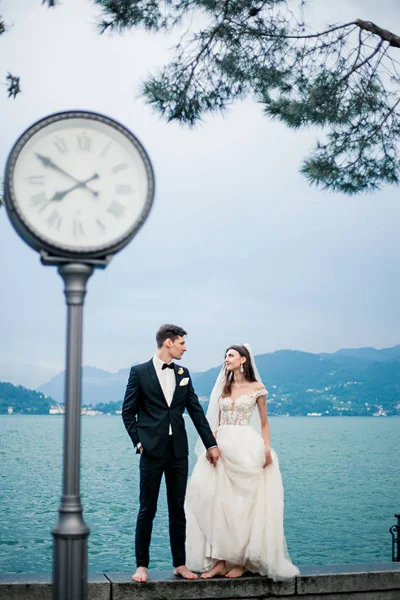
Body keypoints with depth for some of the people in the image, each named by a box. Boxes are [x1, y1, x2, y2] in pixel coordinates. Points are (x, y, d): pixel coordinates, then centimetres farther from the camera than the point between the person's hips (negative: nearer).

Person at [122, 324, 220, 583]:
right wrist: (139, 442, -6)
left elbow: (196, 411, 11)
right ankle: (142, 565, 11)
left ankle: (180, 564, 17)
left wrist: (211, 444, 8)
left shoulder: (183, 373, 10)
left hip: (178, 450, 4)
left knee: (178, 510, 9)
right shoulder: (139, 372, -2)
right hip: (152, 450, -4)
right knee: (147, 510, 2)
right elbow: (128, 412, 1)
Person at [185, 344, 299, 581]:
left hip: (246, 448, -4)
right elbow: (216, 423, 13)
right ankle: (219, 560, 0)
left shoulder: (257, 388, 2)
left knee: (243, 503, -2)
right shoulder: (223, 388, 13)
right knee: (217, 501, -3)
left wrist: (267, 449, -8)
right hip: (222, 448, 4)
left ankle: (241, 561, 8)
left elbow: (264, 423, 5)